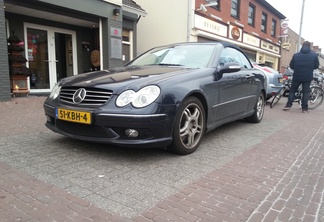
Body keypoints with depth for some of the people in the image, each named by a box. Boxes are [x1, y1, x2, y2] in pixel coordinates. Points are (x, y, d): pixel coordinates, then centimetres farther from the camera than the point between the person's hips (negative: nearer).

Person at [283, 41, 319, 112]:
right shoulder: (314, 55, -1)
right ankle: (304, 108, 6)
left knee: (292, 90, 13)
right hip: (308, 77, 0)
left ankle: (288, 105, 6)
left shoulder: (296, 55, -1)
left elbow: (291, 66, 3)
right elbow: (316, 66, 5)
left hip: (297, 77, 0)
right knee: (306, 92, 7)